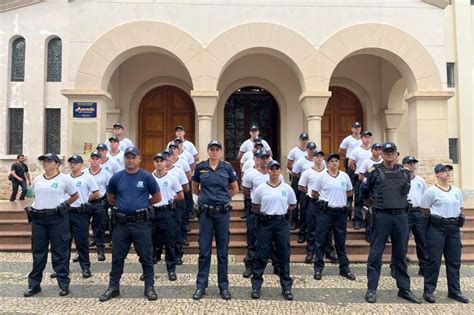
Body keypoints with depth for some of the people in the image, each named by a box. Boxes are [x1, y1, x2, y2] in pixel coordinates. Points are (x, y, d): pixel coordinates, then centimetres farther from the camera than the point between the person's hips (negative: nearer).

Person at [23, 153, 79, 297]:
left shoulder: (64, 179, -3)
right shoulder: (37, 180, 10)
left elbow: (75, 196, 5)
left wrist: (62, 205, -1)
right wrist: (39, 206, 7)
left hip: (58, 218, -4)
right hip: (38, 218, 5)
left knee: (60, 251, 2)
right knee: (38, 252, 10)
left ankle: (64, 284, 10)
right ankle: (34, 284, 21)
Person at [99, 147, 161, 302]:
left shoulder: (146, 177, -4)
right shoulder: (116, 177, 3)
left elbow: (157, 197, 4)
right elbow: (110, 198, 17)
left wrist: (142, 204, 7)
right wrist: (122, 206, 11)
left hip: (141, 222, -2)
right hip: (121, 223, 2)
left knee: (146, 256, 6)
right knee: (117, 257, 11)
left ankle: (149, 287, 17)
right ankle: (113, 286, 25)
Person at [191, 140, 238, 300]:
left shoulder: (227, 167, -1)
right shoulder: (200, 167, 0)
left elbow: (235, 189, 10)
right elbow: (195, 188, 14)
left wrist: (222, 197, 10)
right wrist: (206, 196, 11)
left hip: (223, 212, 0)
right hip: (205, 213, 0)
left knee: (222, 250, 8)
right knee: (204, 250, 6)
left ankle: (223, 286, 20)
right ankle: (201, 286, 17)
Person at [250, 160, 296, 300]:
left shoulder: (287, 188, 2)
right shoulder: (261, 188, 0)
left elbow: (293, 205, 15)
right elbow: (254, 206, 10)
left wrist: (282, 210, 8)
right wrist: (264, 211, 5)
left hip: (282, 223, 1)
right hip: (265, 223, -1)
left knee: (284, 255, 6)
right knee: (261, 255, 3)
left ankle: (286, 287, 18)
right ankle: (256, 286, 14)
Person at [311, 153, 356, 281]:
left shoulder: (344, 176, 5)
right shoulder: (322, 176, -3)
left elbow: (349, 192, 17)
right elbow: (313, 193, 3)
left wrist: (340, 197, 7)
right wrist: (325, 198, 1)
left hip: (341, 212, 3)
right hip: (325, 212, -3)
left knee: (341, 242, 12)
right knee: (321, 241, 3)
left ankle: (344, 268, 23)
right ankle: (318, 269, 11)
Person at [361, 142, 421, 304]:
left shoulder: (404, 172, 8)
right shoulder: (374, 172, -3)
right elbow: (364, 191, 9)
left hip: (401, 216, 4)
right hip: (381, 216, -3)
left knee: (400, 254, 11)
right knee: (375, 254, 0)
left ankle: (404, 289, 21)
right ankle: (371, 289, 8)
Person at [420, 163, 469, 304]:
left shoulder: (457, 191, 12)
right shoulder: (432, 191, -6)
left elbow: (459, 208, 22)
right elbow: (424, 209, -3)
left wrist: (459, 218, 7)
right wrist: (434, 217, -3)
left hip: (454, 228, 6)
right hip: (437, 228, -6)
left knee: (454, 260, 10)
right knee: (434, 260, -3)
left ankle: (454, 290, 22)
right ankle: (428, 290, 5)